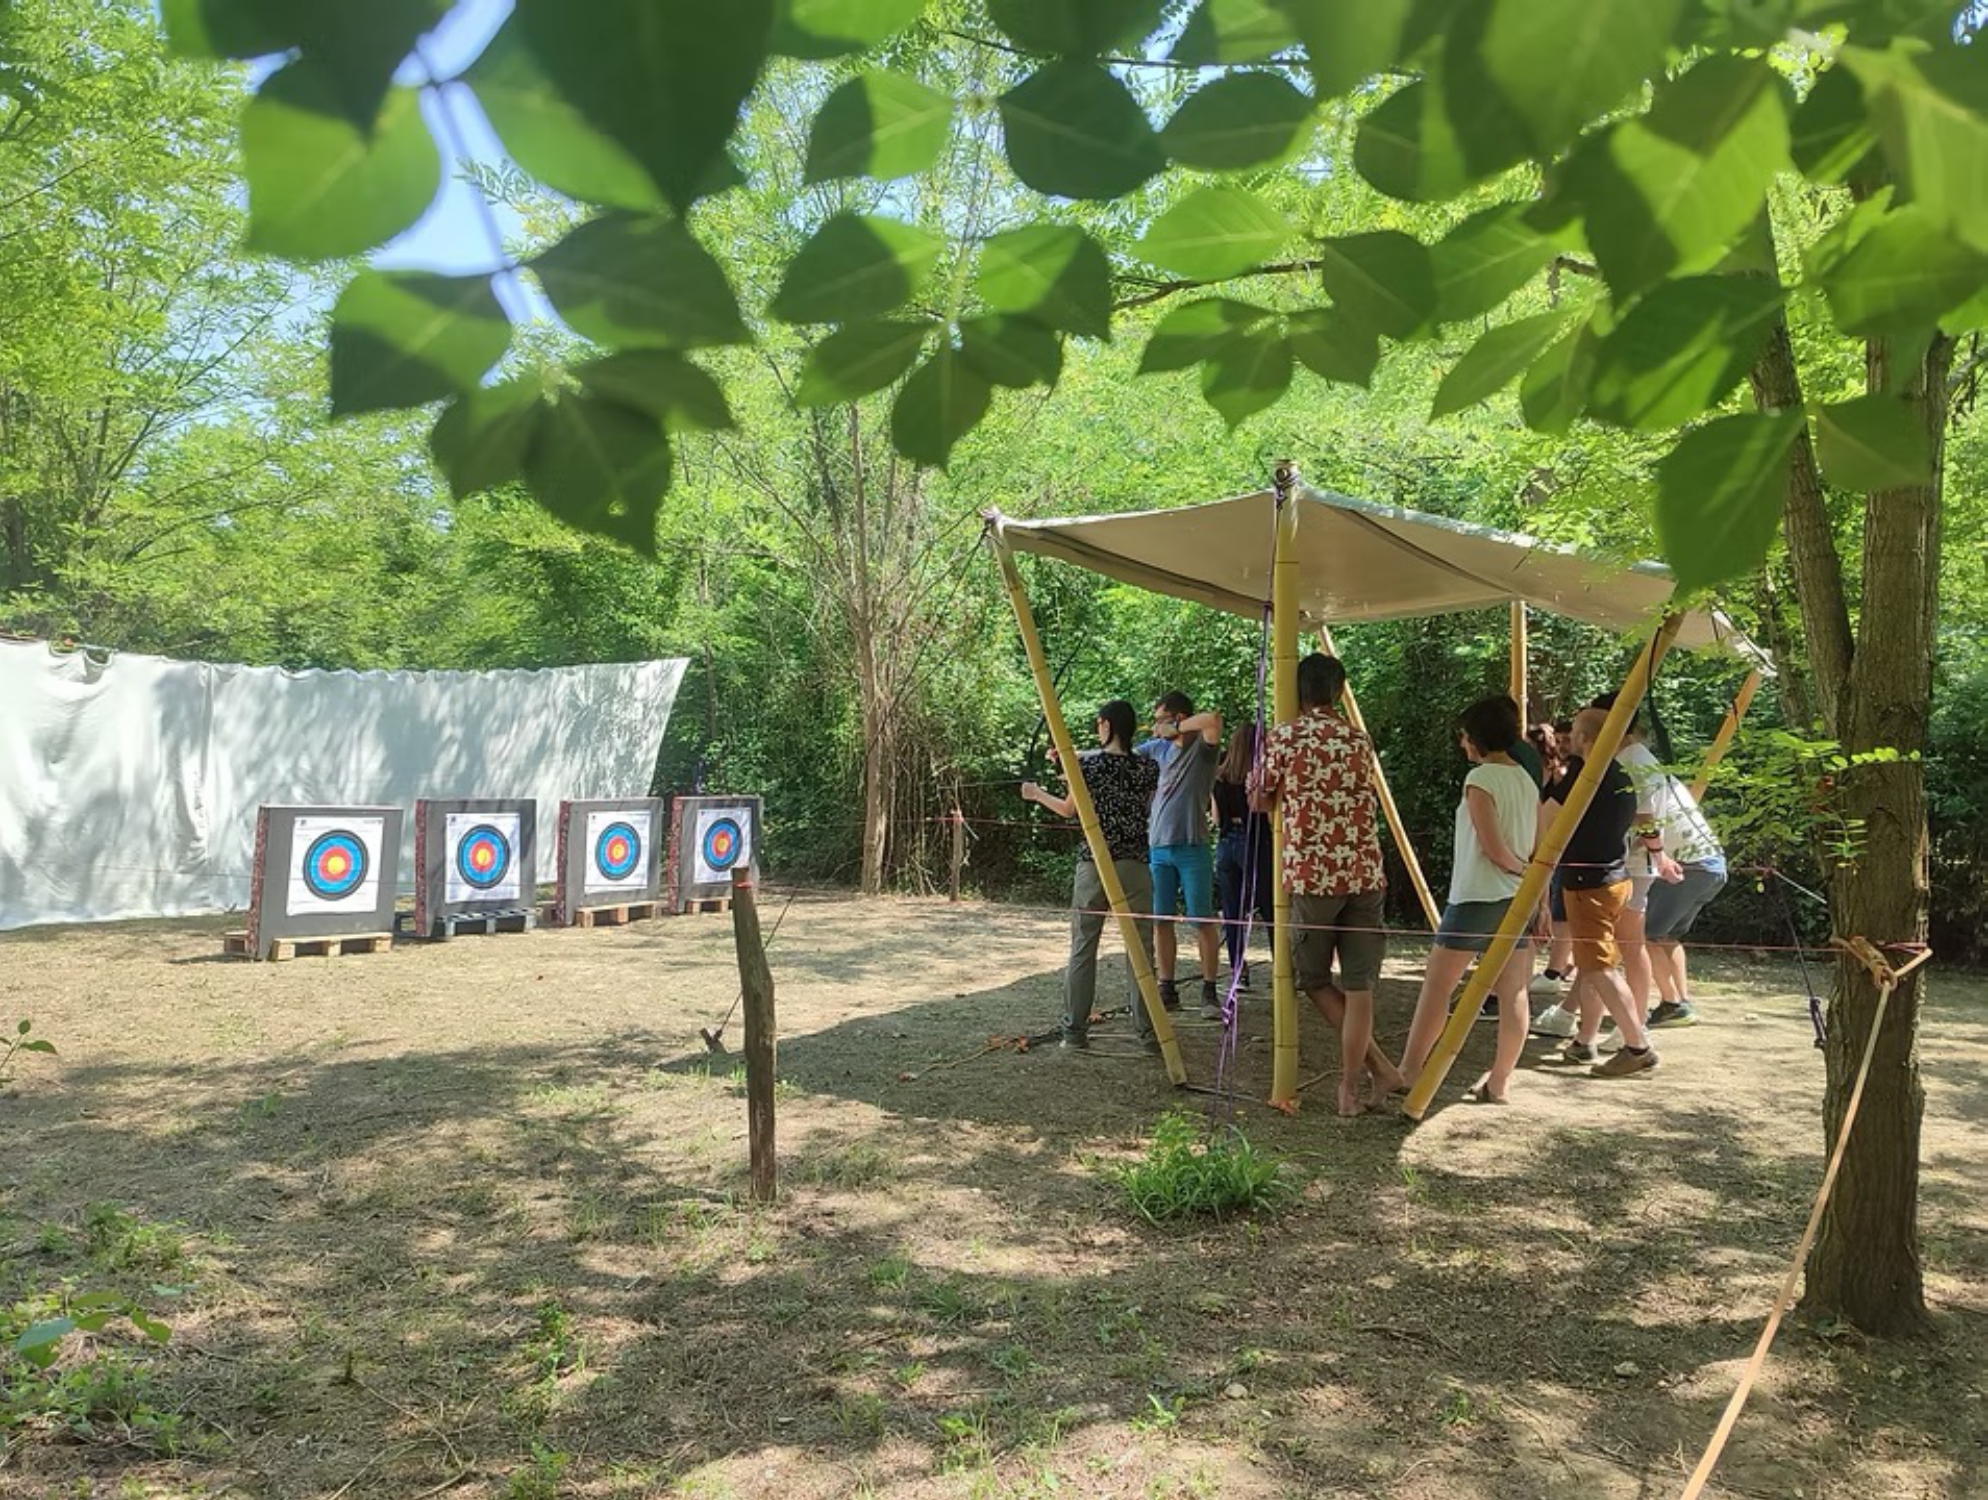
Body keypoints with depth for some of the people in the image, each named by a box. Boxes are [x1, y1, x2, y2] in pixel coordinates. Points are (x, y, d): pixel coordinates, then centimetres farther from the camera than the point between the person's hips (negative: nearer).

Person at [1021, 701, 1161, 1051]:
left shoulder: (1088, 763, -4)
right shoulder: (1147, 768, 1)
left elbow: (1069, 810, 7)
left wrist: (1037, 794, 25)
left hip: (1093, 864, -1)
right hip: (1134, 865, 1)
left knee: (1083, 948, 7)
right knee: (1140, 949, 4)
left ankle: (1075, 1032, 10)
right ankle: (1149, 1032, 4)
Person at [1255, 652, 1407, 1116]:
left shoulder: (1282, 738, -2)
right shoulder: (1359, 740, 9)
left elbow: (1260, 800, 9)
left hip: (1310, 875, -3)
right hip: (1364, 873, 3)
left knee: (1314, 979, 14)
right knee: (1358, 986, 6)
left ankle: (1378, 1066, 9)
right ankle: (1351, 1088, 8)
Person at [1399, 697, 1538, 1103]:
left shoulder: (1480, 779, -12)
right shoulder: (1526, 779, 10)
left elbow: (1492, 846, -16)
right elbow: (1539, 847, 11)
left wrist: (1521, 869, -1)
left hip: (1477, 896, -8)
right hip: (1518, 897, 8)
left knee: (1437, 984, 0)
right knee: (1513, 992, 5)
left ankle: (1409, 1070, 4)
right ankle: (1498, 1081, 11)